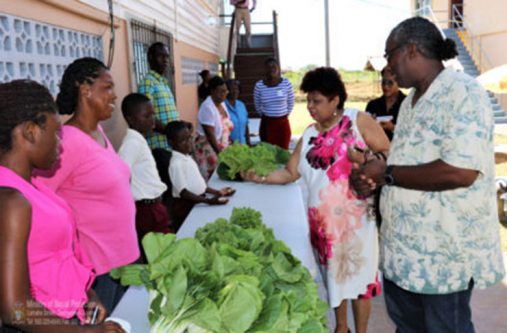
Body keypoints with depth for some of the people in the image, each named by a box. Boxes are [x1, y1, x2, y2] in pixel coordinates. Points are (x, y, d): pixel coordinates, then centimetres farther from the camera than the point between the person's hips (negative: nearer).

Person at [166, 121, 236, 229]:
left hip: (198, 203, 9)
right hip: (186, 206, -9)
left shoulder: (188, 158, 9)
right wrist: (208, 201, -29)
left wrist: (217, 192, 9)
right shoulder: (176, 163, -20)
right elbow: (183, 192, -23)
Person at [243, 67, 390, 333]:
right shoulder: (310, 134, 9)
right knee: (333, 275, 17)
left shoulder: (358, 121, -5)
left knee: (358, 275, 7)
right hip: (322, 220, 5)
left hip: (355, 217, -4)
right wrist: (260, 176, -6)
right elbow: (290, 173, 8)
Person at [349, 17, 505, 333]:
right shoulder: (411, 101, 12)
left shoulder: (463, 93, -17)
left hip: (446, 250, -9)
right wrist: (374, 179, 1)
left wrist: (386, 173, -20)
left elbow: (460, 172, -28)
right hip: (404, 242, 9)